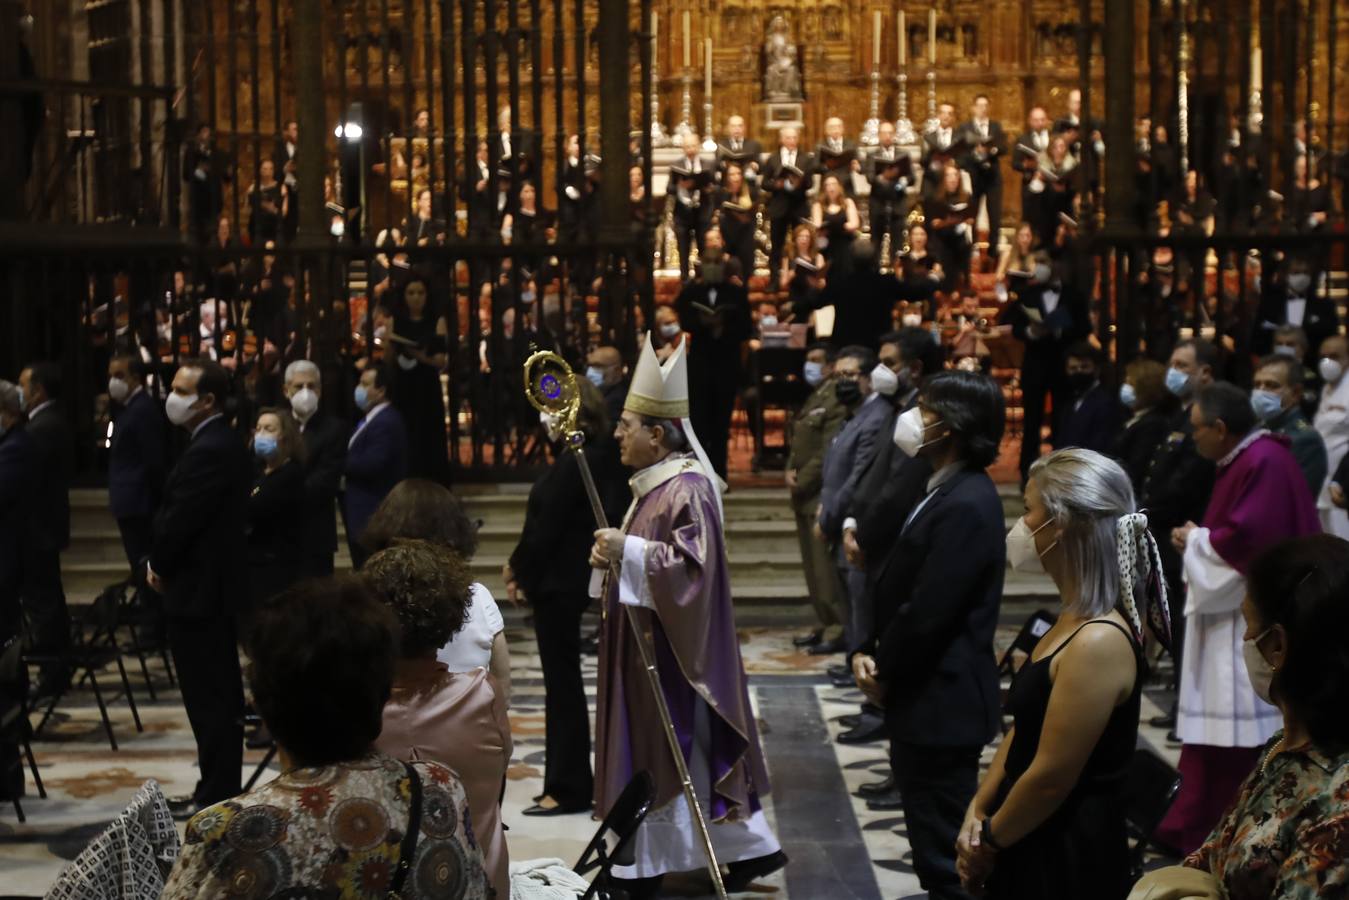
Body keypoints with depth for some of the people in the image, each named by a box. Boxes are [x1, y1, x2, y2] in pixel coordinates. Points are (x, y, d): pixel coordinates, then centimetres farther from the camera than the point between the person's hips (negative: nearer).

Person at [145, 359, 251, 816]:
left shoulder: (207, 451, -20)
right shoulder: (224, 443, 12)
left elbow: (179, 520, -21)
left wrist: (157, 564, -4)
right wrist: (162, 562, 5)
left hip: (197, 591, -10)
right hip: (217, 587, 10)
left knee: (209, 699, -3)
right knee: (219, 697, 15)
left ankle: (215, 794, 4)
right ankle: (219, 790, 23)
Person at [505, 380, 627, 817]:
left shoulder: (573, 464, -18)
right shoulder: (596, 456, 10)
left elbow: (545, 527, -18)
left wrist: (517, 569, -4)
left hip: (558, 583, -9)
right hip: (570, 579, 9)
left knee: (562, 684, -1)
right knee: (564, 682, 15)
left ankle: (569, 788, 6)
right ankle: (568, 781, 22)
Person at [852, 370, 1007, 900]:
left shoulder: (966, 506, -22)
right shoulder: (943, 491, 11)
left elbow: (926, 612, -24)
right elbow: (895, 586, 14)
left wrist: (884, 670, -9)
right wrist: (866, 651, 0)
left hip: (940, 703, -10)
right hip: (924, 699, 10)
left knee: (946, 856, 1)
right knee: (934, 843, 20)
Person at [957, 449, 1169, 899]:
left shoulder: (1097, 643, -25)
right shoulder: (1075, 619, 5)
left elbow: (1052, 777, -22)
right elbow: (1024, 727, 10)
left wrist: (989, 841, -9)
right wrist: (977, 809, 0)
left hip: (1068, 854, -9)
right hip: (1036, 841, 9)